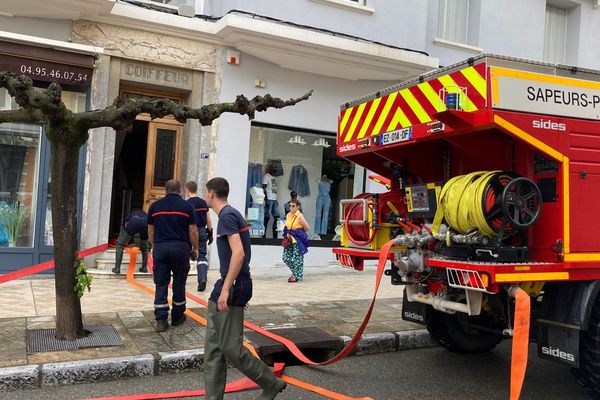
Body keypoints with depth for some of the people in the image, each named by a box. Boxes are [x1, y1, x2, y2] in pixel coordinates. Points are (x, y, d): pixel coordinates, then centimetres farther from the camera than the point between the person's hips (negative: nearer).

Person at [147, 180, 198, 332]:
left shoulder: (155, 206, 7)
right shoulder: (187, 206, 0)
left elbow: (150, 231, 10)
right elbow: (193, 231, -2)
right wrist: (195, 249, 9)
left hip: (160, 247, 2)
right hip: (181, 248, -1)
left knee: (161, 284, 4)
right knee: (179, 283, 11)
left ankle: (161, 320, 1)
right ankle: (177, 317, 20)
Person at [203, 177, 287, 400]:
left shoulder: (227, 216, -14)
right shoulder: (231, 214, 16)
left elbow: (239, 253, -25)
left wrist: (226, 289, -25)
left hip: (232, 288, -10)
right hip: (229, 287, 10)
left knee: (231, 348, -4)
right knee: (213, 348, 10)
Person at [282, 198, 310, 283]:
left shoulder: (299, 216, -12)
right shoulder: (288, 215, 8)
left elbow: (307, 228, -9)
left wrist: (298, 231, 1)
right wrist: (287, 234, 2)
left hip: (298, 240, -7)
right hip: (290, 240, 7)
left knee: (297, 258, -1)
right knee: (286, 257, 7)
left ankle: (297, 276, 11)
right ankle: (295, 272, 27)